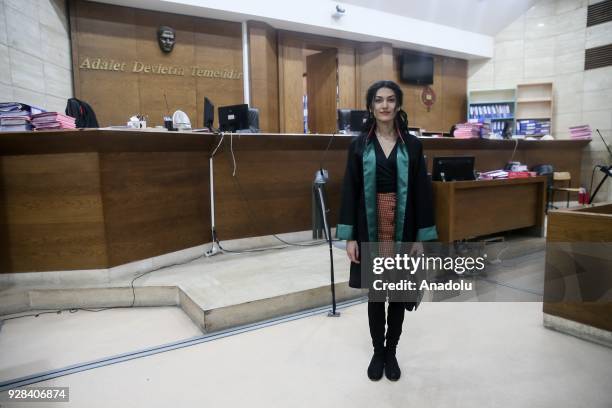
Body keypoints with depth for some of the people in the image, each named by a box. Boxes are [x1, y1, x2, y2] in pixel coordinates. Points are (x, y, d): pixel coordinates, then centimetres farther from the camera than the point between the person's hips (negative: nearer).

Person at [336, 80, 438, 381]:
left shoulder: (412, 145, 1)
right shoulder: (359, 144, 0)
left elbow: (422, 192, 0)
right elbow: (350, 191, -2)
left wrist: (423, 237, -3)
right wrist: (349, 236, -6)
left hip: (402, 229, 1)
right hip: (370, 228, 0)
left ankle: (391, 352, 31)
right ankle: (377, 351, 30)